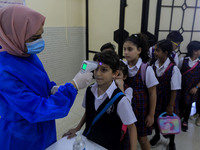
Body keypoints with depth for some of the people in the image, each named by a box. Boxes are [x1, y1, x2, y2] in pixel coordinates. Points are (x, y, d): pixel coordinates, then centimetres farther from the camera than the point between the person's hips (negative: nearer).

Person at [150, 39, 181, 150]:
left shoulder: (173, 68, -21)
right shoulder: (153, 65, -9)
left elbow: (174, 89, -14)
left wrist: (171, 105, -10)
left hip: (167, 98, -3)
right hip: (155, 96, 4)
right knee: (155, 116, 20)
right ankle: (157, 136, 50)